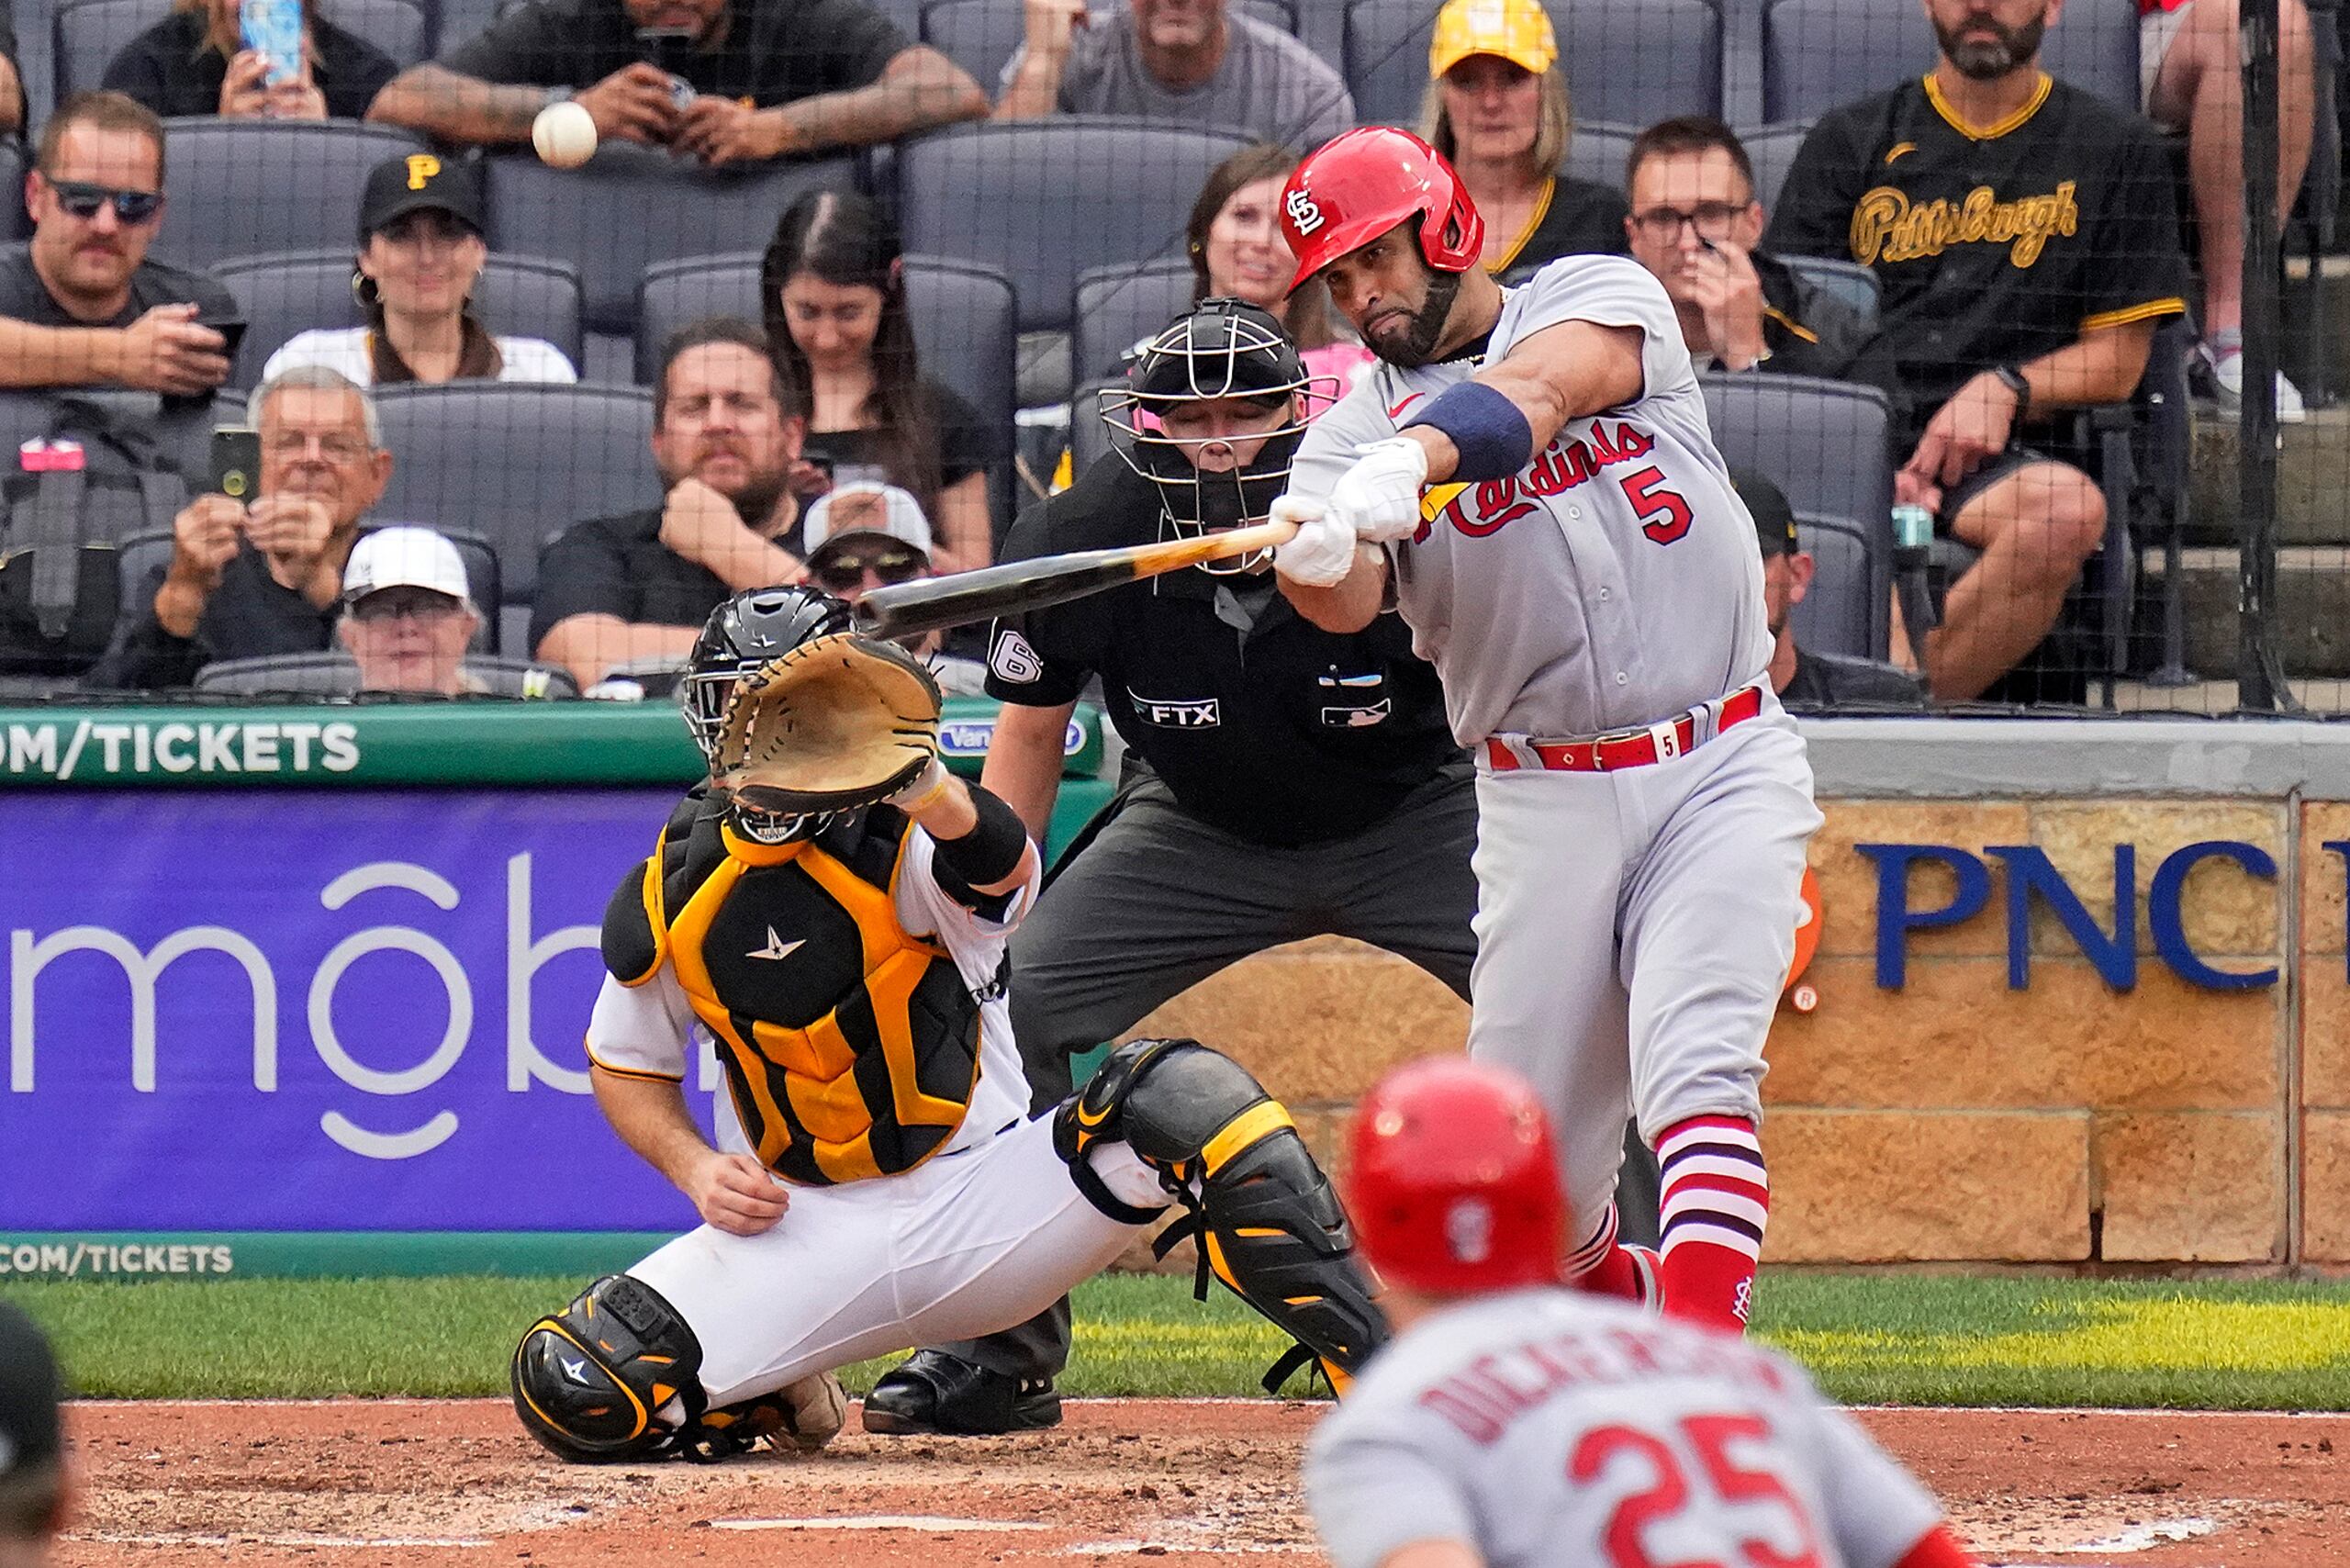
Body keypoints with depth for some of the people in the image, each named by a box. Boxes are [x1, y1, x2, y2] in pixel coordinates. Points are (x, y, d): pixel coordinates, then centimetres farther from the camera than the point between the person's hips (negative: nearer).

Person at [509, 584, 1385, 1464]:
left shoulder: (899, 848, -10)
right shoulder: (671, 893, 1)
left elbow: (1001, 866, -35)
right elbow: (625, 1064, 15)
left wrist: (928, 789, -58)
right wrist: (695, 1168, -6)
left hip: (980, 1206, -2)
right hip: (806, 1231, 2)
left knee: (1178, 1097, -29)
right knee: (573, 1388, -21)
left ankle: (1374, 1364, -27)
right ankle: (775, 1398, 13)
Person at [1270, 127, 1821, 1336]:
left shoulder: (1597, 295, 4)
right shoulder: (1355, 433, 5)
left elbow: (1547, 389, -21)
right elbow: (1349, 603, -16)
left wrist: (1415, 459, -40)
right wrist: (1311, 560, -41)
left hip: (1722, 771, -2)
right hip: (1545, 806, 2)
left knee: (1696, 1068, -20)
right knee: (1532, 1150, 2)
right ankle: (1599, 1298, 32)